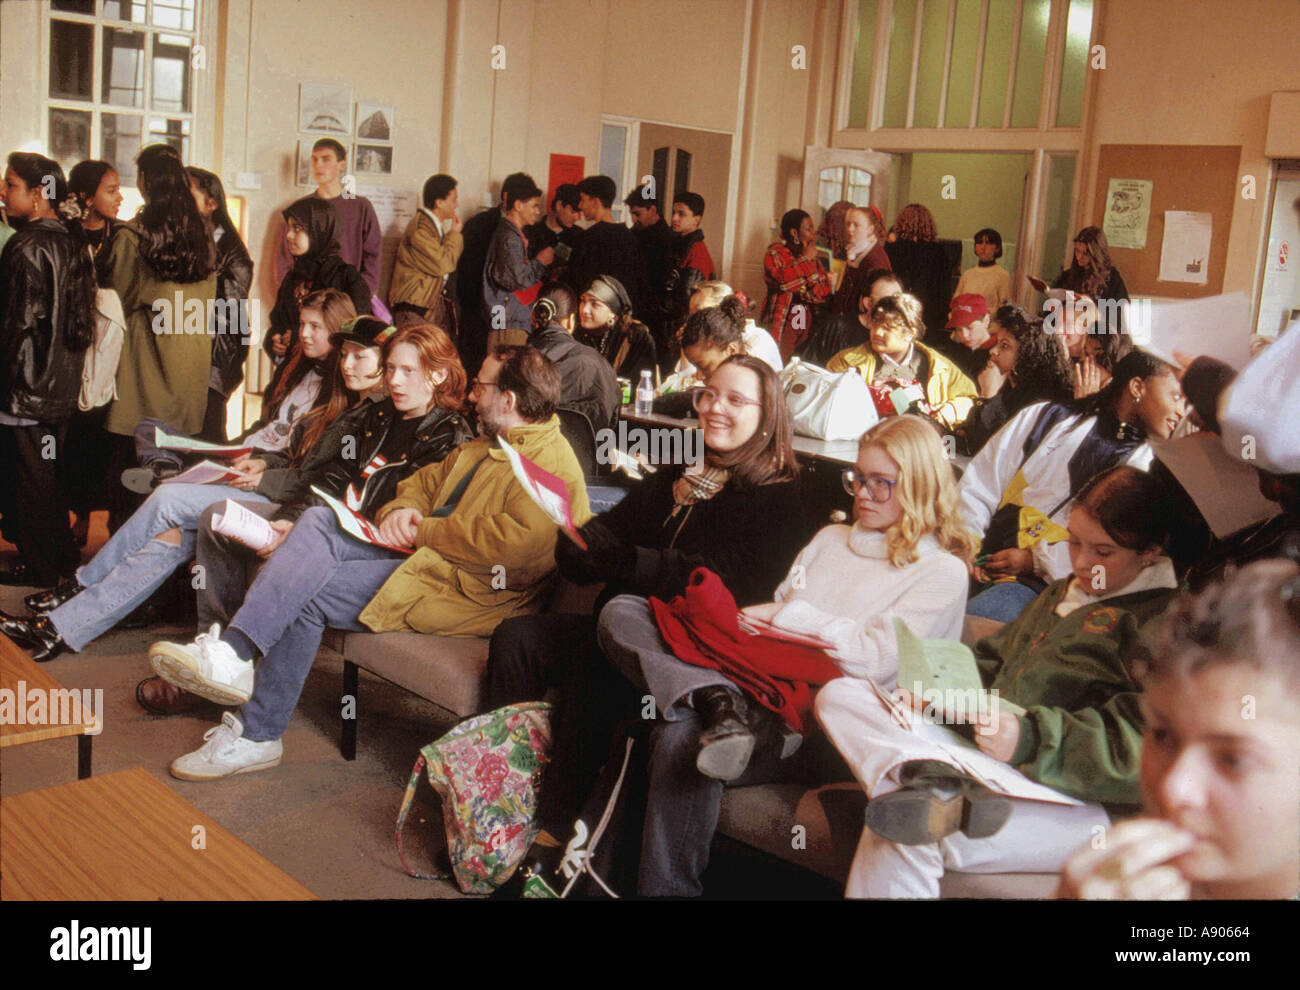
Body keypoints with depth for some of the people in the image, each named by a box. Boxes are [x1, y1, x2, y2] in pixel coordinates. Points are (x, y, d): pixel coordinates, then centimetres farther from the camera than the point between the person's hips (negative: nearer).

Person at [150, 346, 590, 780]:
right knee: (318, 520, -11)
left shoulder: (552, 465, -12)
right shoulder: (484, 446, 22)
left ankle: (255, 734, -8)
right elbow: (422, 482, 28)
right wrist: (401, 510, 2)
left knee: (307, 592, -16)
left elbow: (518, 540, -26)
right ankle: (230, 654, -22)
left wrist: (424, 531, -15)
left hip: (460, 590, -9)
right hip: (421, 555, 10)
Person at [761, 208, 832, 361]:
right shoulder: (775, 253, 2)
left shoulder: (813, 258, 18)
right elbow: (784, 279, -20)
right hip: (781, 325, -5)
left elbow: (824, 293, 8)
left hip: (807, 327, 5)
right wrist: (805, 259, -7)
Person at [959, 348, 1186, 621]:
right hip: (979, 563, 3)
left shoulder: (1146, 467, 10)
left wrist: (1036, 560, -10)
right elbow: (981, 481, 13)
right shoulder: (1046, 415, 17)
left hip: (1044, 585, -3)